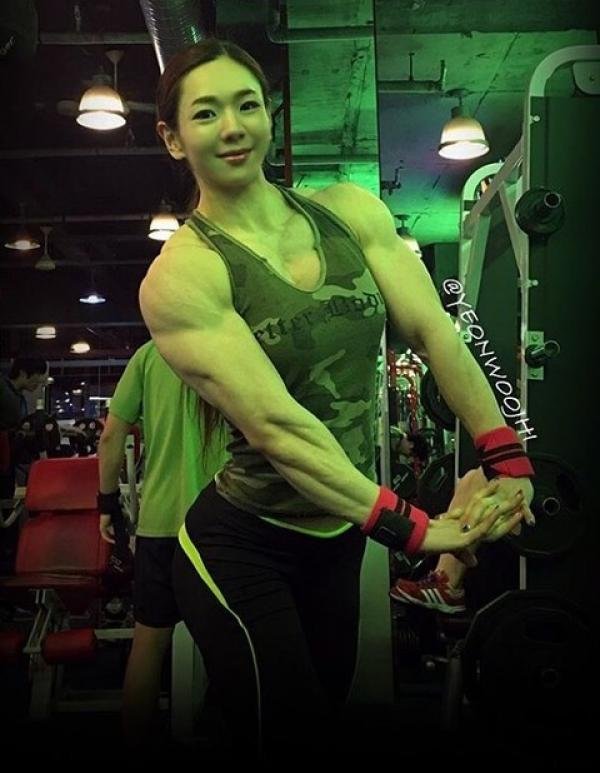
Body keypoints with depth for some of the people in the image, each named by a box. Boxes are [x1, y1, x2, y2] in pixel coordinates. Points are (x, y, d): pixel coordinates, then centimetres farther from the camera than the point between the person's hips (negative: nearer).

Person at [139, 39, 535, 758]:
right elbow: (276, 426, -24)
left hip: (340, 536, 6)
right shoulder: (182, 276, -16)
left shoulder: (351, 211, 0)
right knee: (289, 733, 4)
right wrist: (413, 528, -25)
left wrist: (508, 462, -12)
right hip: (244, 550, -6)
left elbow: (432, 330, -5)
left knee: (327, 711, 22)